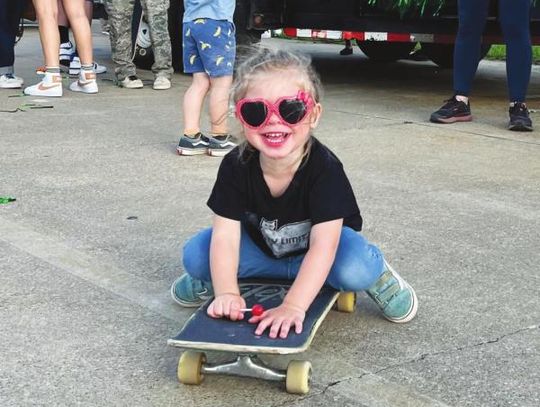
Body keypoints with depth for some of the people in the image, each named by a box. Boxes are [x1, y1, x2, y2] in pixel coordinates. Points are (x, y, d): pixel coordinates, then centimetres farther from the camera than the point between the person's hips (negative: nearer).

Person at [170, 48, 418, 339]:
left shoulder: (324, 168, -30)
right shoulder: (236, 165, -21)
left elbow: (322, 246, -36)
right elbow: (225, 234, -23)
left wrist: (293, 306, -46)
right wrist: (226, 293, -38)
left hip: (312, 255, -3)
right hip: (262, 249, 3)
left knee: (354, 270, -35)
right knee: (195, 254, -19)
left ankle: (376, 273, 2)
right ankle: (213, 278, 17)